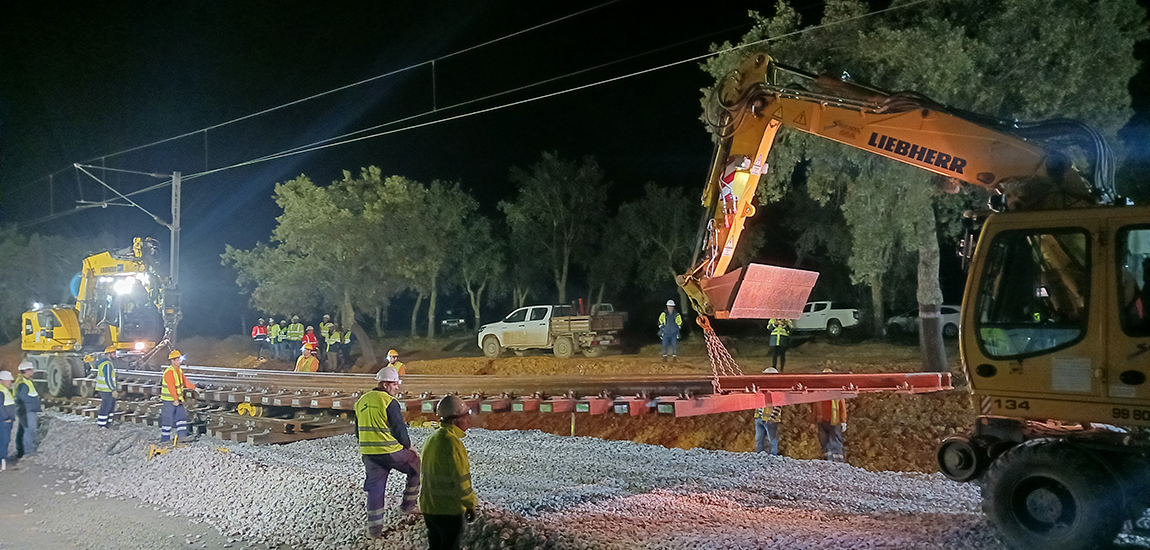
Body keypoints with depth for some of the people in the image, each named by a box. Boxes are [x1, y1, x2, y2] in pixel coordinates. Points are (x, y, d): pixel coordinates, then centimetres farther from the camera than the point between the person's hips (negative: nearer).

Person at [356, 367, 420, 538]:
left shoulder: (361, 402, 9)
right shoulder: (389, 402, -15)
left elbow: (359, 431, 17)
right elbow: (399, 429, -14)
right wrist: (407, 445, 4)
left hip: (368, 453, 6)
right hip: (392, 452, -6)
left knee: (375, 488, 13)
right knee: (416, 466, 18)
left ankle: (374, 528, 14)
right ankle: (408, 504, 22)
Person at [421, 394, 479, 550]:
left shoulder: (432, 439, 6)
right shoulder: (452, 442, -22)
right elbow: (461, 480, -21)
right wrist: (471, 505, -8)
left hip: (429, 508, 8)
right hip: (449, 511, -8)